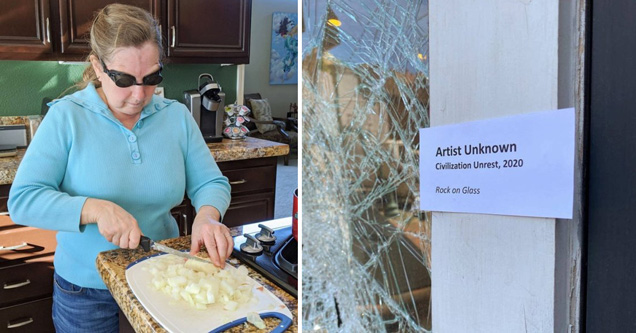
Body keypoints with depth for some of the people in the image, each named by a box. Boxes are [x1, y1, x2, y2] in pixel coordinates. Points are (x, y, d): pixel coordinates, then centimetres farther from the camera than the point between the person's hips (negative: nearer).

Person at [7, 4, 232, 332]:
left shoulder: (176, 116, -5)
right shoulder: (66, 117, -13)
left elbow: (210, 183, -2)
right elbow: (22, 200, -17)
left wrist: (207, 217, -24)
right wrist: (95, 209, -32)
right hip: (85, 290, -2)